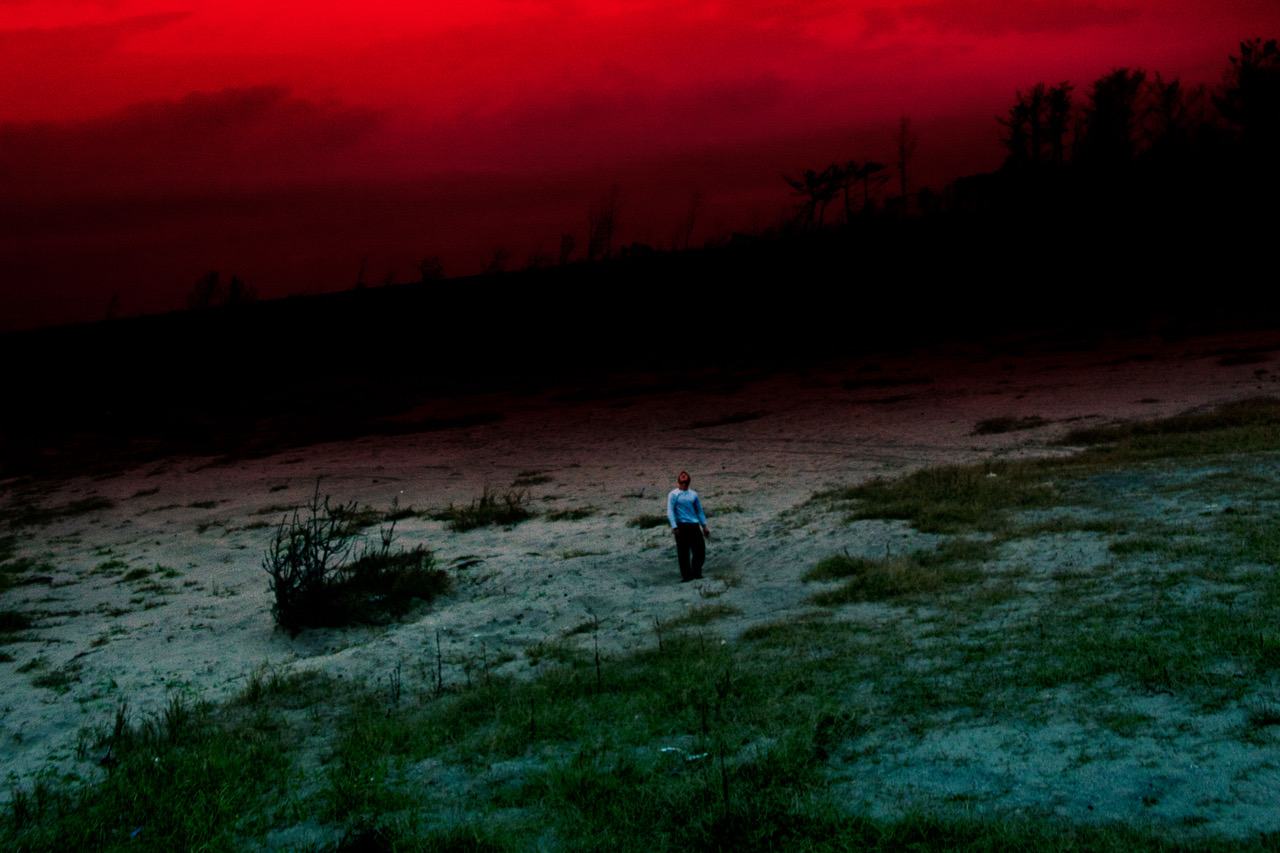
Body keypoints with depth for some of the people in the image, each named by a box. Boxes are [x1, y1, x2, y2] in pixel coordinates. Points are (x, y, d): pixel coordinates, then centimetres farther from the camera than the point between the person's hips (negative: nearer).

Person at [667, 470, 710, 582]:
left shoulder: (693, 494, 14)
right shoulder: (674, 494, 0)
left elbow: (699, 510, 21)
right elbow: (670, 512, -4)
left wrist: (704, 526, 18)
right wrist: (674, 527, -13)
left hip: (694, 525, 4)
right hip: (681, 526, -4)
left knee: (700, 548, -2)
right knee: (683, 552, -2)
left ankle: (696, 572, 12)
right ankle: (686, 575, 6)